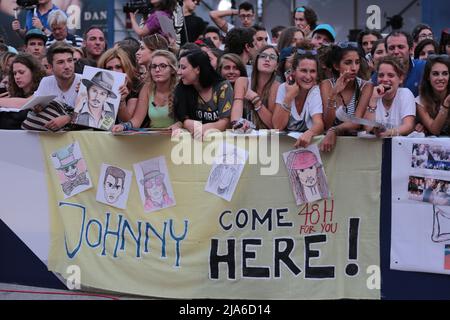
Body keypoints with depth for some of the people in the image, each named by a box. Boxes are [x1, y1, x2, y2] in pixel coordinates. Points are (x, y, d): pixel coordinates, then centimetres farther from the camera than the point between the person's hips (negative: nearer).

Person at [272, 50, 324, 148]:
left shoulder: (316, 91, -6)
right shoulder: (283, 88, -2)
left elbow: (319, 124, -22)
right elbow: (278, 126, -9)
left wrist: (309, 133, -43)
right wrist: (289, 96, -16)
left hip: (307, 140, 0)